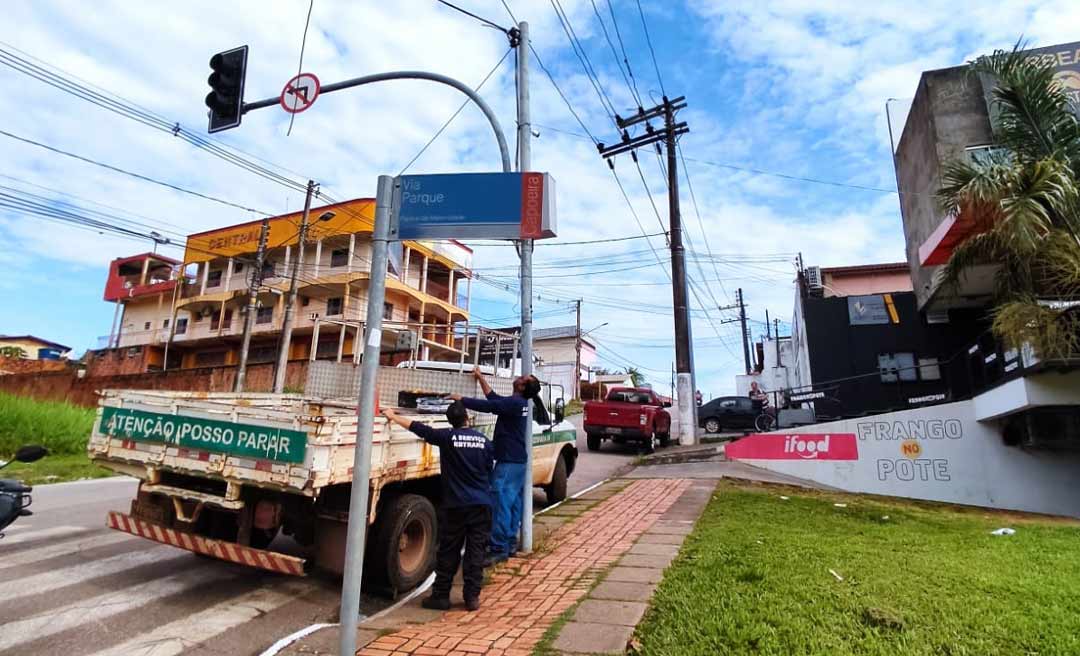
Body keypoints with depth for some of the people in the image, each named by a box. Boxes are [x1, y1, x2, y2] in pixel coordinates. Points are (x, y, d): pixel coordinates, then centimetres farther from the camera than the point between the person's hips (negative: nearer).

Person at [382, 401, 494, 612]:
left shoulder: (447, 437, -7)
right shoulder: (484, 441, 3)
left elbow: (417, 427, -1)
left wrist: (393, 416, 10)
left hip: (455, 505, -2)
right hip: (482, 504, 2)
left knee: (448, 552, 10)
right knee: (476, 551, 9)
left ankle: (441, 596, 19)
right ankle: (472, 597, 13)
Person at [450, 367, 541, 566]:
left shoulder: (514, 403, -19)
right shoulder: (518, 403, 10)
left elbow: (487, 406, -25)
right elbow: (493, 399, 19)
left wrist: (460, 399, -17)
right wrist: (481, 378, 21)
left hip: (509, 461, -10)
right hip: (518, 460, 10)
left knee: (500, 502, -7)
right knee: (513, 502, 14)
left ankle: (499, 548, -3)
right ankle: (510, 542, 22)